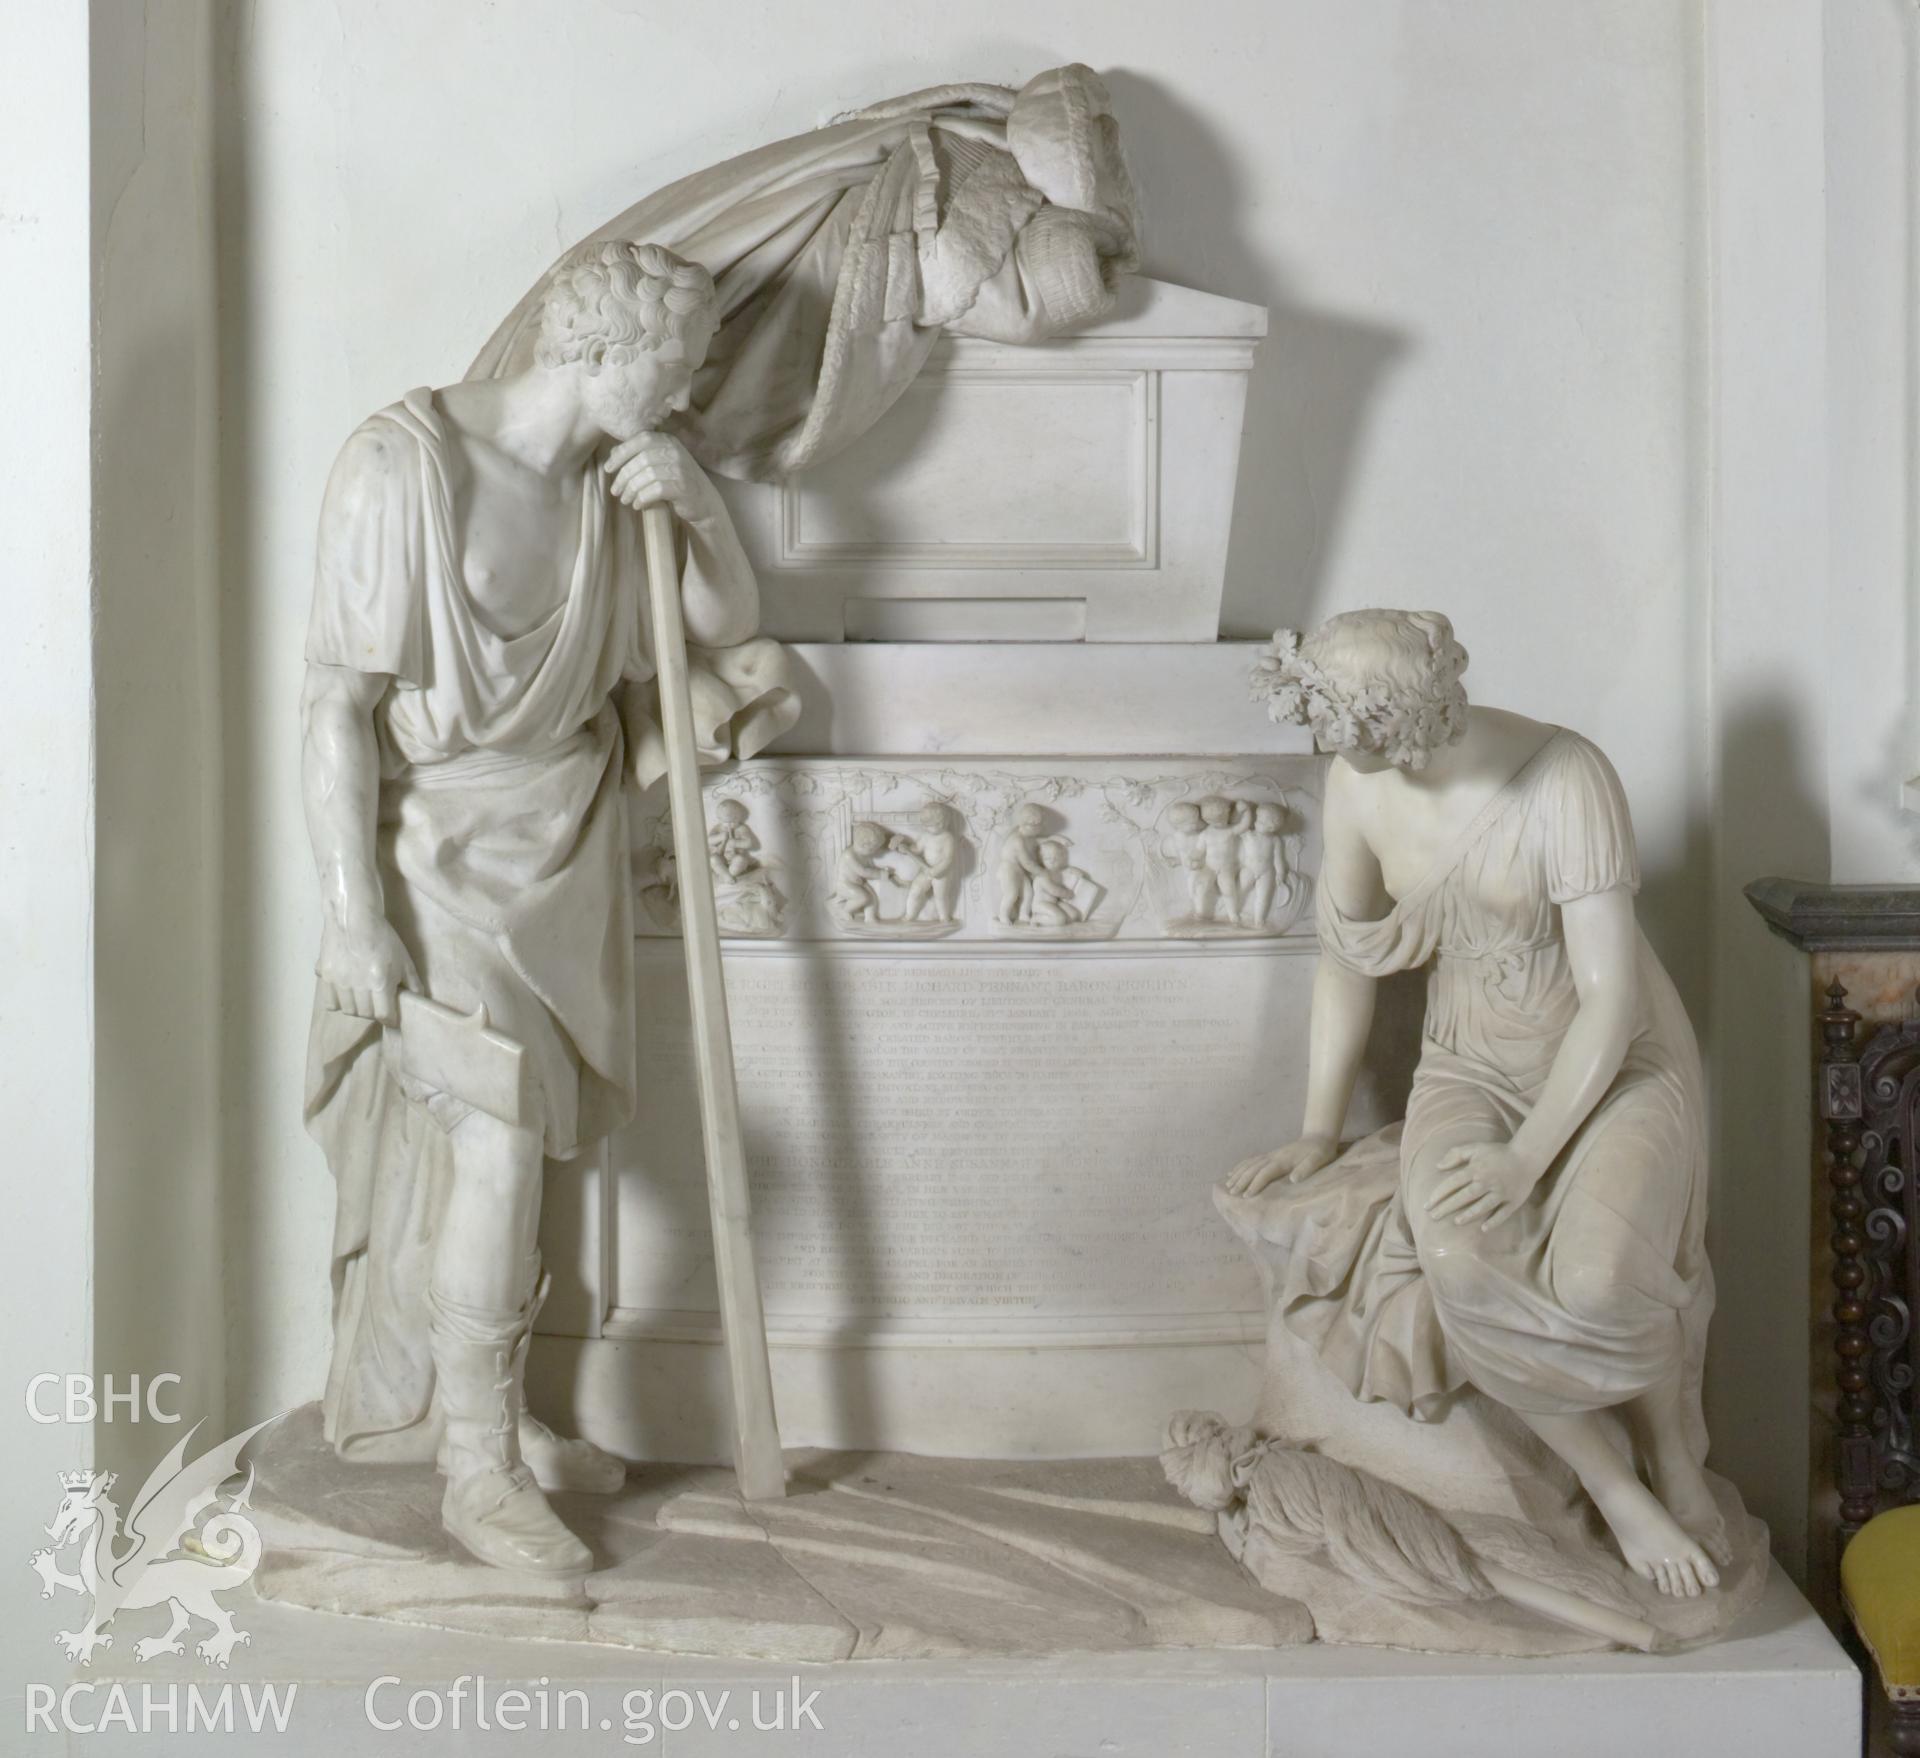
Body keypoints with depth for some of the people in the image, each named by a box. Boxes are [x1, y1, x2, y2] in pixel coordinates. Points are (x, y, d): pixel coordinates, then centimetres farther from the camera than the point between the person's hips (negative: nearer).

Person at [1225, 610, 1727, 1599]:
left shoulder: (1564, 781, -23)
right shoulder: (1360, 787, -7)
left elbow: (1612, 996, -22)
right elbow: (1348, 957, 7)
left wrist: (1527, 1156, -28)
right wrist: (1319, 1131, 4)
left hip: (1615, 1064, -4)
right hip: (1472, 1067, 4)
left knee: (1598, 1277, -33)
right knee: (1456, 1257, -30)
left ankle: (1674, 1459, 1)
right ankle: (1617, 1493, -9)